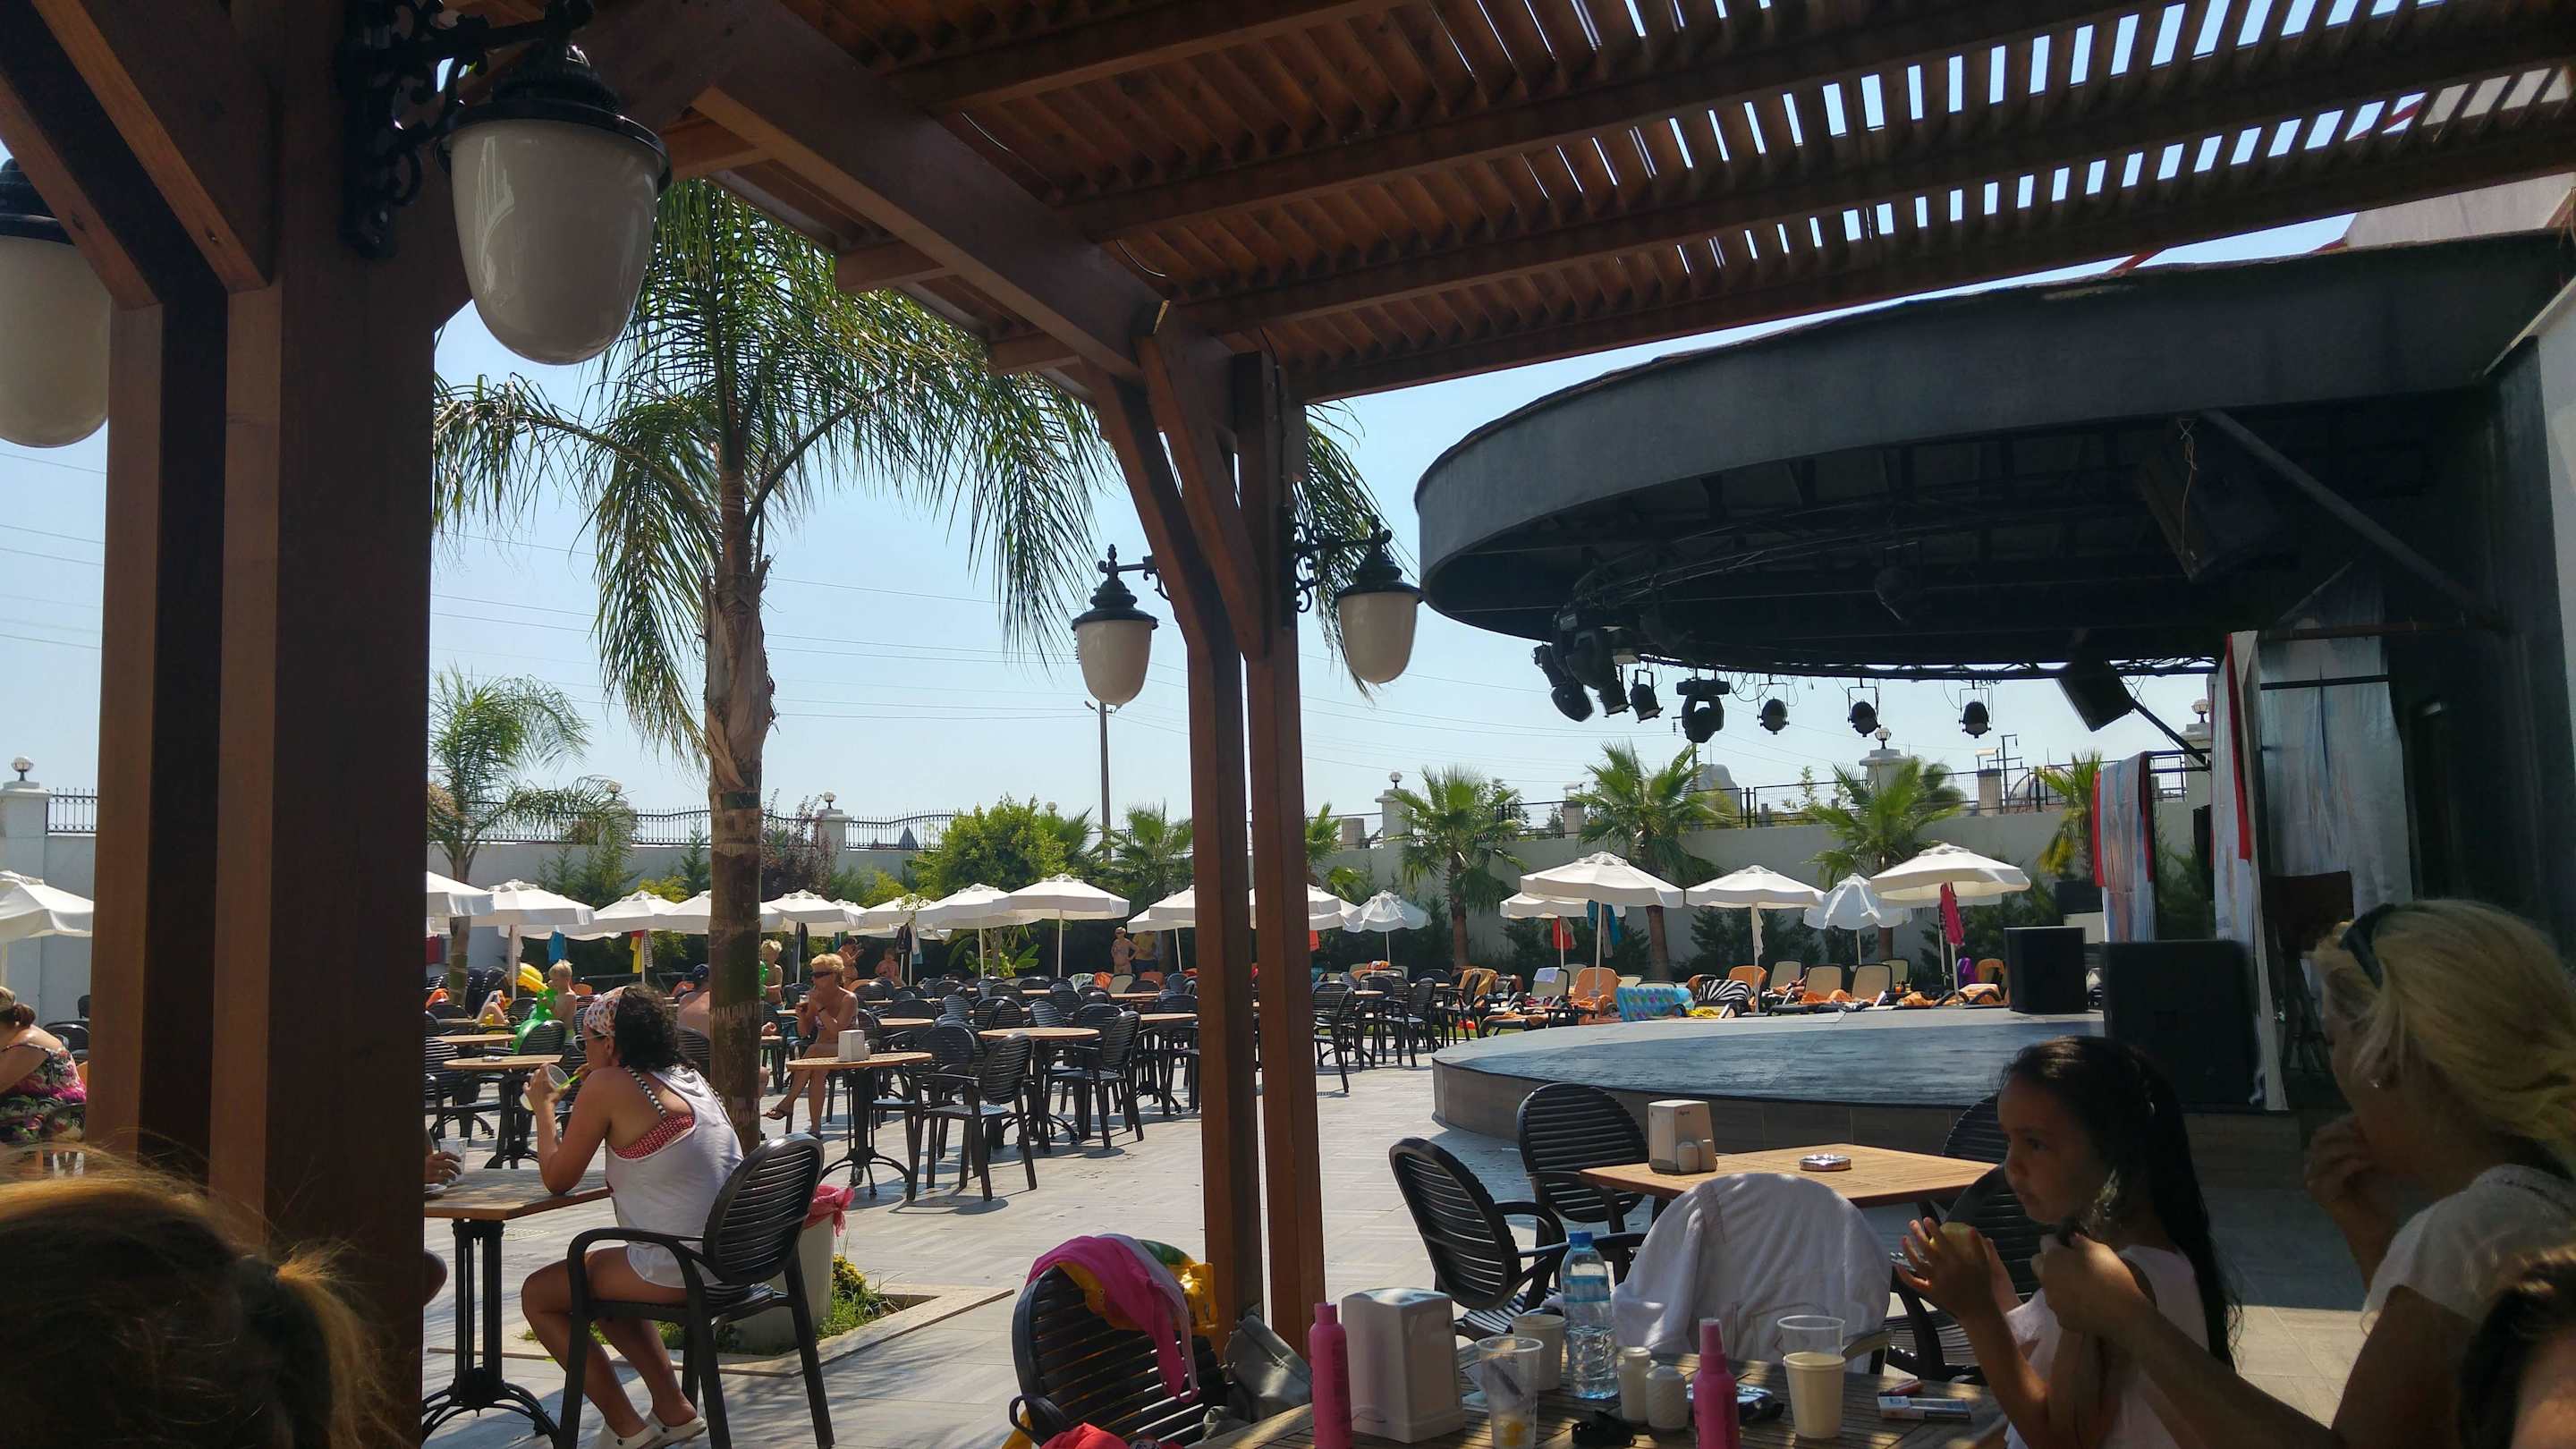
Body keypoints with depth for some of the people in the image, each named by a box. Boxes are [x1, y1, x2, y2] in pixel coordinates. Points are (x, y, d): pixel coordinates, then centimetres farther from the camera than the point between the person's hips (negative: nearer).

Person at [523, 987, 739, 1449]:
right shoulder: (687, 1079, 12)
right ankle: (673, 1408, 26)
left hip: (678, 1267, -9)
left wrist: (542, 1105, 12)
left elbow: (557, 1179, -2)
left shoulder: (607, 1085, -10)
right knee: (602, 1282, 32)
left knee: (538, 1294, 12)